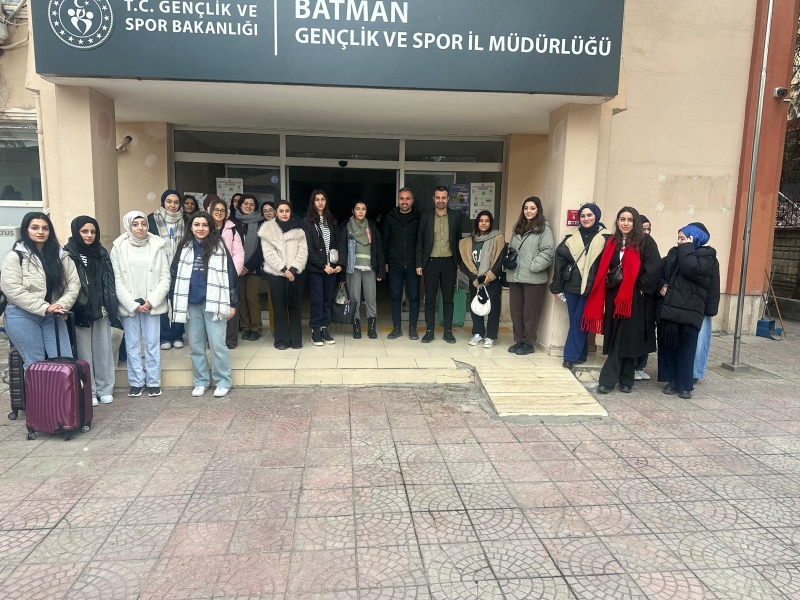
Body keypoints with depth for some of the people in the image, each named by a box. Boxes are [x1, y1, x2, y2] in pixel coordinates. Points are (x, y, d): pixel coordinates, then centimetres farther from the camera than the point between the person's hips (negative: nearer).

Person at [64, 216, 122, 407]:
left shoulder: (101, 253, 12)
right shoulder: (68, 254, -5)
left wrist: (110, 307, 6)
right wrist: (74, 309, -14)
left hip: (101, 310, 4)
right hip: (81, 312, -4)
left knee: (103, 350, 9)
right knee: (85, 352, 4)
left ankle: (105, 389, 18)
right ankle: (88, 392, 12)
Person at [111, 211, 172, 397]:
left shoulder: (158, 245, -1)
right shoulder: (119, 247, -1)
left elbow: (165, 278, -2)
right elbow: (116, 280, -3)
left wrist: (151, 301, -10)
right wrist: (133, 304, -10)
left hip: (152, 304, 0)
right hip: (128, 304, 0)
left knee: (152, 344, 5)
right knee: (132, 345, 8)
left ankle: (153, 382, 16)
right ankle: (136, 382, 19)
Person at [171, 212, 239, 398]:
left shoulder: (219, 247, -1)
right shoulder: (184, 248, 7)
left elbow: (231, 275, -1)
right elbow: (174, 275, 11)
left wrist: (232, 303, -4)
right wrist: (175, 303, 6)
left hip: (213, 303, -3)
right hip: (190, 304, 4)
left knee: (217, 344, -3)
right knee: (195, 345, 10)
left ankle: (223, 382, 11)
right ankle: (200, 382, 23)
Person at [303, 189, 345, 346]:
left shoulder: (331, 220, 13)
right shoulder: (307, 221, -2)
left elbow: (339, 243, 9)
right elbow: (308, 248, -8)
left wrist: (339, 263, -5)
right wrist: (322, 265, -14)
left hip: (332, 267, 4)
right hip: (315, 268, -4)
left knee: (328, 299, 8)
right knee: (317, 300, -2)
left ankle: (324, 328, 17)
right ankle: (315, 331, 8)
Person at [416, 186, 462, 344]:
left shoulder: (455, 216, 3)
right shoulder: (426, 217, 2)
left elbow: (459, 240, 7)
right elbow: (420, 242, 3)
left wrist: (459, 262, 3)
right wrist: (419, 264, -2)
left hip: (449, 262, 1)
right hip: (431, 262, 0)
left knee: (448, 298, 6)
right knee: (430, 299, 4)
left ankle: (448, 331, 13)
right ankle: (429, 331, 12)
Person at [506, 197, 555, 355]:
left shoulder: (544, 229, -3)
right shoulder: (518, 228, 18)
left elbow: (548, 251, -12)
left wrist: (533, 266, -17)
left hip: (534, 278, -6)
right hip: (515, 276, 6)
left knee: (530, 312, 1)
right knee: (515, 310, 9)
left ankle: (529, 343, 12)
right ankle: (518, 341, 21)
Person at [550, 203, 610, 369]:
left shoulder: (605, 239, -3)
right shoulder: (572, 239, 8)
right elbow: (560, 260, 7)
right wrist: (557, 286, 3)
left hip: (590, 288, -4)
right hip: (571, 286, 4)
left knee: (579, 321, -4)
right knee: (574, 321, 9)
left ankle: (571, 356, 4)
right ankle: (580, 354, 21)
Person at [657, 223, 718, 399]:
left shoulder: (706, 256, -2)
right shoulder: (674, 252, 14)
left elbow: (691, 269, -22)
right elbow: (660, 272, 20)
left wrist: (687, 248, -10)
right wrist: (662, 285, 0)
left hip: (689, 311, -5)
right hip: (669, 307, 5)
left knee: (686, 348, -2)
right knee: (667, 345, 6)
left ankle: (685, 385, 8)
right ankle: (672, 381, 18)